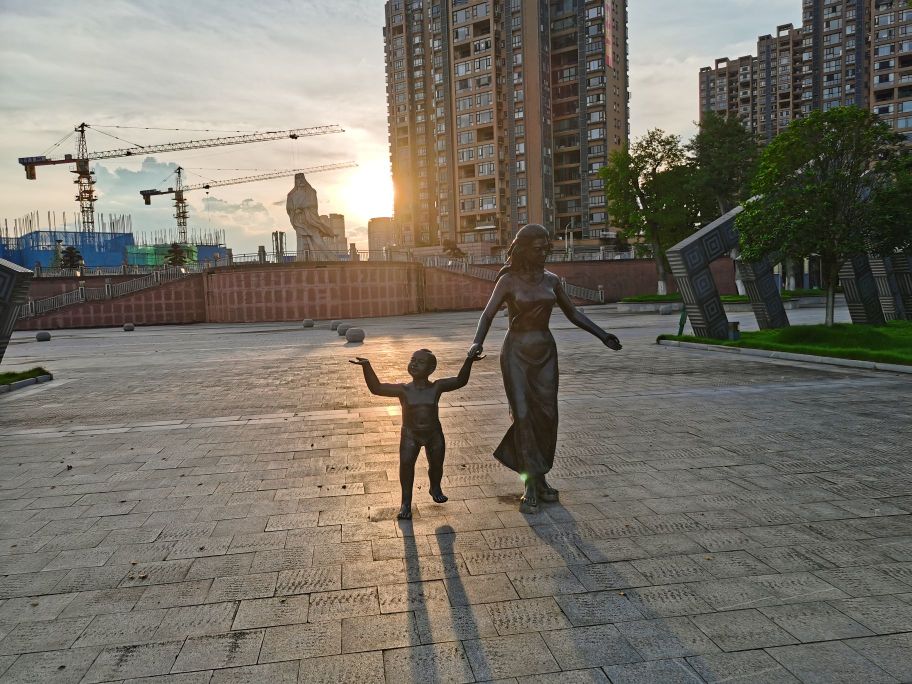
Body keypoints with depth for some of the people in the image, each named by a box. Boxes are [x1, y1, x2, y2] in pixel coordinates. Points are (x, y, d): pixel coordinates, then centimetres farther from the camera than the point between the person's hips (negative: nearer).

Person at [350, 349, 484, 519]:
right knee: (406, 463, -12)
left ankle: (435, 488, 44)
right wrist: (367, 366, -33)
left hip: (434, 434, 1)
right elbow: (377, 388, -22)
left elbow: (460, 381, -17)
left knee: (436, 464, 10)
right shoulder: (403, 390, -13)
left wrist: (469, 361, -30)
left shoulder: (437, 387, -11)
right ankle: (406, 502, 6)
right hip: (410, 435, -1)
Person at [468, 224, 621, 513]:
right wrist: (478, 342, -33)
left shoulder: (551, 280, 6)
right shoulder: (508, 281, -6)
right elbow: (488, 315, -14)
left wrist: (602, 335, 5)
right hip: (517, 351, -4)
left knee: (546, 415, 3)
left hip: (545, 350, 4)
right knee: (524, 415, -7)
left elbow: (572, 312, 13)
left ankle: (539, 476, 19)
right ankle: (531, 487, -1)